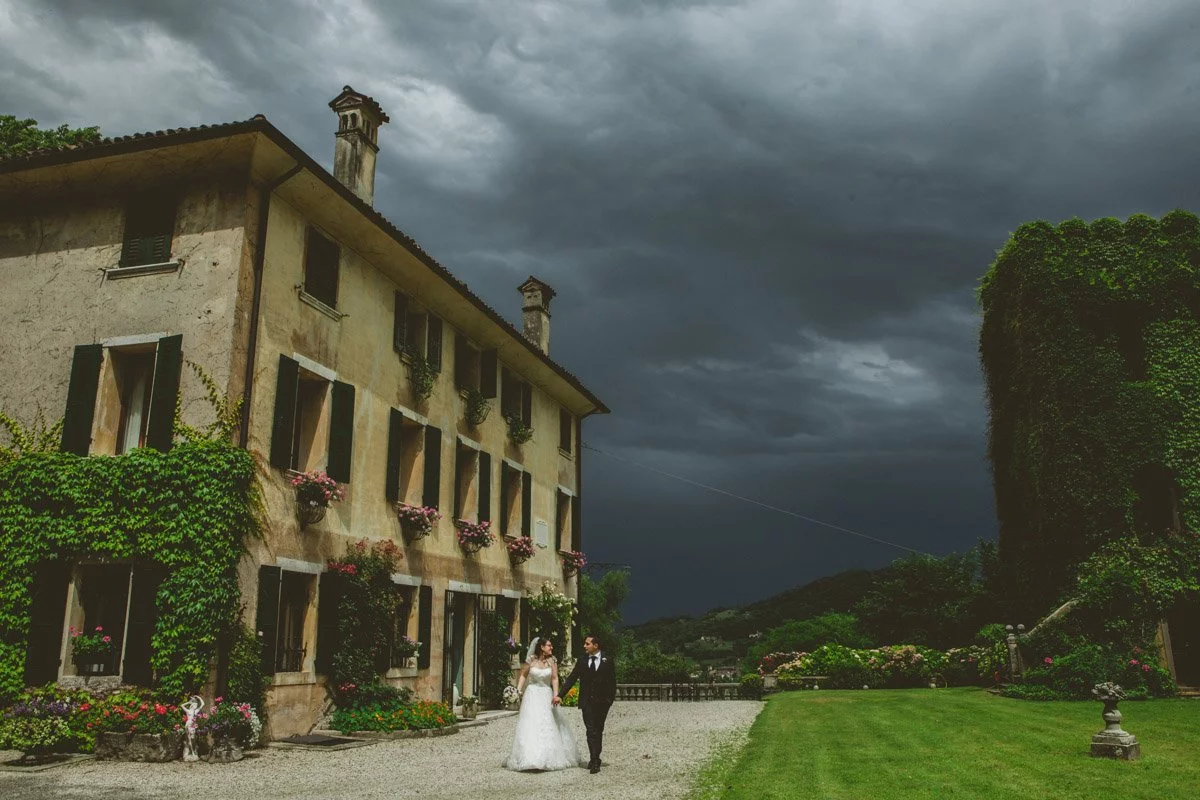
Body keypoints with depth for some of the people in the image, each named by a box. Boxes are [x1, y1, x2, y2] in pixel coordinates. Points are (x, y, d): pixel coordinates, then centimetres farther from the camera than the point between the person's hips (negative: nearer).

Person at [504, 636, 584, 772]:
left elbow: (555, 678, -5)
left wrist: (555, 695, -16)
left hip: (546, 695, 1)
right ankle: (529, 758, -2)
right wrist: (519, 689, -7)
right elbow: (523, 675, 5)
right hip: (532, 694, -1)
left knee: (548, 725, 1)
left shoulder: (552, 661, -1)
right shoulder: (531, 660, -4)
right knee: (530, 725, -6)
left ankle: (548, 758, 12)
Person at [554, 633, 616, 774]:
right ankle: (594, 761, -10)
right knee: (591, 731, -8)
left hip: (602, 703, 0)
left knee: (598, 731, 9)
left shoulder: (607, 661, 1)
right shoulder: (582, 662, 6)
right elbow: (571, 679, 2)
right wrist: (559, 694, -7)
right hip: (587, 702, 0)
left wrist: (610, 700, -7)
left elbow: (612, 682, 2)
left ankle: (595, 759, 20)